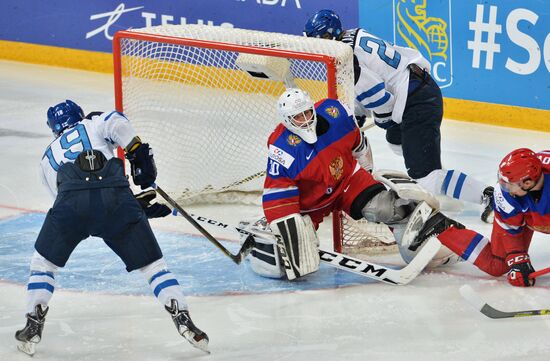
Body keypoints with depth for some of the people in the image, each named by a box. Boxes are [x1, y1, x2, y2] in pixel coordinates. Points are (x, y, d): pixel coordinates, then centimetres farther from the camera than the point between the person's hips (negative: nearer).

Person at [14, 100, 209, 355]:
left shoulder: (49, 156, 37)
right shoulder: (95, 124, 33)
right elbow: (116, 122, 5)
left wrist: (141, 207, 31)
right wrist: (139, 152, 0)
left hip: (72, 201, 1)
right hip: (115, 196, -1)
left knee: (43, 262, 24)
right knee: (152, 264, 11)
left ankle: (33, 326, 15)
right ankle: (183, 320, -2)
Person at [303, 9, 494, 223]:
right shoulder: (354, 36, 11)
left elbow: (380, 99, -17)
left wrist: (383, 121, 3)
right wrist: (355, 116, 27)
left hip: (417, 105, -11)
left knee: (426, 178, -12)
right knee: (396, 140, 37)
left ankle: (488, 197, -15)